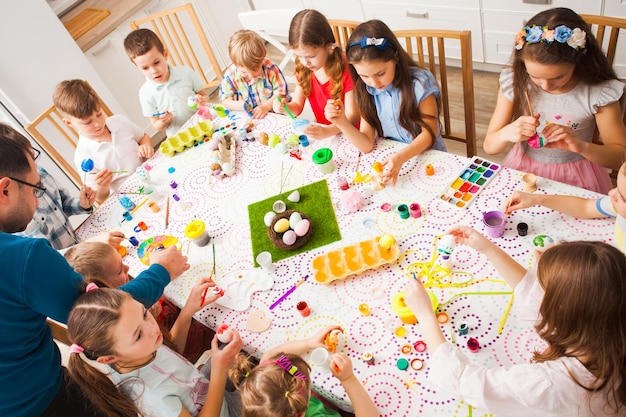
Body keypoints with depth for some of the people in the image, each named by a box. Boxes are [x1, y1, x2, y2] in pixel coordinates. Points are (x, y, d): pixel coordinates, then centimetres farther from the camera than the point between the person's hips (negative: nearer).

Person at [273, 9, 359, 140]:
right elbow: (297, 106, 5)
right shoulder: (304, 69, -1)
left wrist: (327, 131, -36)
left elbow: (352, 115, -19)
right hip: (321, 130, 4)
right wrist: (284, 107, -19)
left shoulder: (346, 70, -19)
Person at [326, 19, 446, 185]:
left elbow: (429, 133, -13)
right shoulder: (366, 91, -4)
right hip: (390, 159, 3)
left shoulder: (419, 83, -16)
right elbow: (367, 145, -7)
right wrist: (342, 122, -24)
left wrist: (401, 157, -30)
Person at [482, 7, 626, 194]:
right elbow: (489, 146, -6)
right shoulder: (515, 82, -10)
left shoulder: (600, 93, -13)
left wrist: (581, 146, -24)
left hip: (574, 178, -1)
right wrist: (506, 133, -28)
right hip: (523, 170, 1)